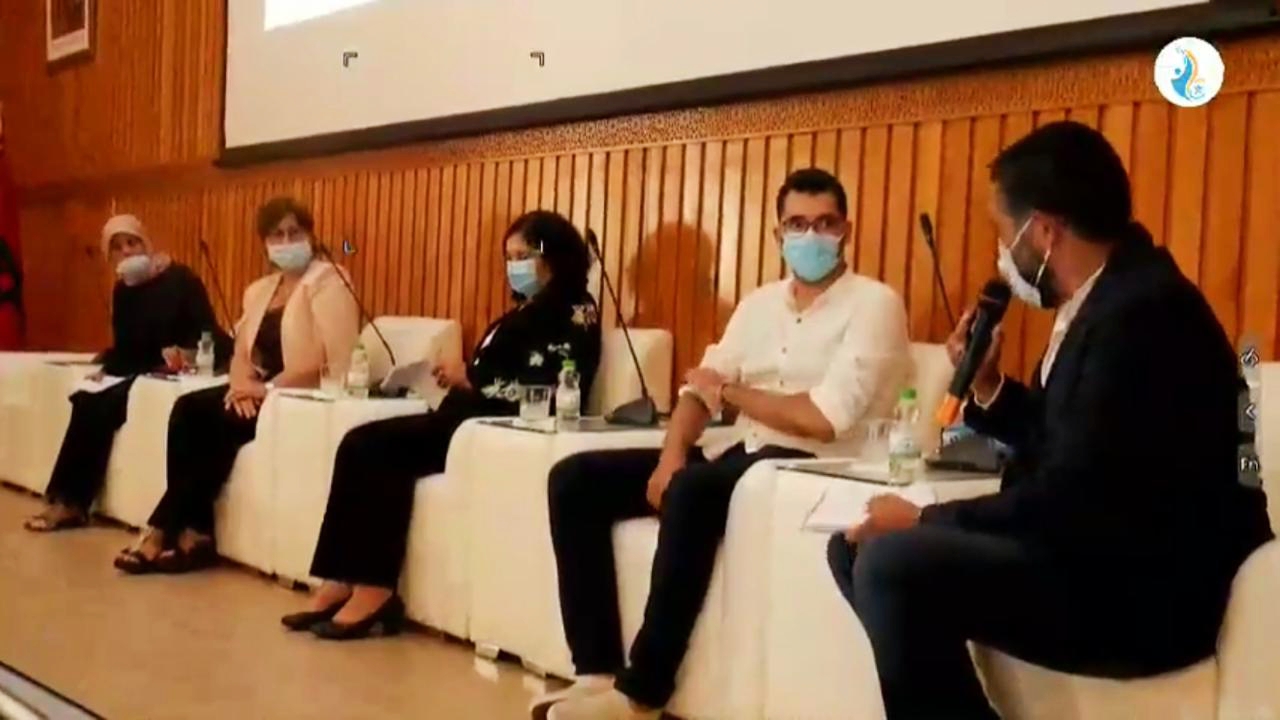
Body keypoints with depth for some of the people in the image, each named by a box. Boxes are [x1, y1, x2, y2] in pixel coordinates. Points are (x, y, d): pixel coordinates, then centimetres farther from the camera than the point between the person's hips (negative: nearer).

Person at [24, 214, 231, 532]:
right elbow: (125, 346, 9)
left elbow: (209, 334, -13)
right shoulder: (122, 291, 11)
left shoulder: (180, 279, -8)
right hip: (139, 374, 7)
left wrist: (184, 353, -31)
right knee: (88, 404, -16)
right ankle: (68, 501, -11)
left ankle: (71, 503, -12)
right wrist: (109, 366, -11)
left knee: (99, 407, -21)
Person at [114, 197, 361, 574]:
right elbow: (241, 352, 14)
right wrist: (244, 385, -10)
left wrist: (269, 388, -20)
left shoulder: (328, 282, -6)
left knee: (217, 423, -24)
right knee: (189, 409, -18)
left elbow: (337, 361, -18)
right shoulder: (259, 290, 19)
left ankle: (162, 531, -12)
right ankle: (193, 534, -20)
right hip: (260, 394, 7)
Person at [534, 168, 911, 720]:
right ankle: (597, 670, -9)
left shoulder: (874, 304, -5)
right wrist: (671, 455, -10)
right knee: (575, 480, -4)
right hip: (739, 455, 8)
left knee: (692, 492, -37)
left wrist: (729, 391, -4)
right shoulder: (760, 303, 17)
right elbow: (701, 387, 11)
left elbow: (826, 419, -18)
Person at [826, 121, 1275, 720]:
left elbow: (1069, 497, -24)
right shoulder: (1107, 298, 10)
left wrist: (922, 519, -14)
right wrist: (987, 386, 6)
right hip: (1094, 553, 10)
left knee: (892, 561, -27)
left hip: (1146, 591, -10)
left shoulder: (1140, 312, -21)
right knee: (855, 546, 4)